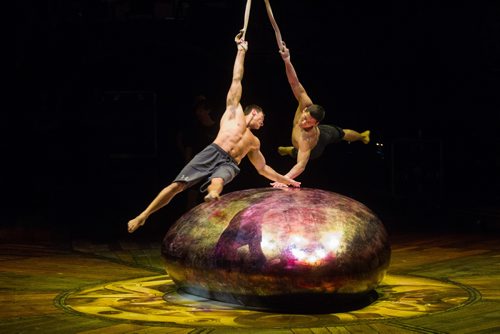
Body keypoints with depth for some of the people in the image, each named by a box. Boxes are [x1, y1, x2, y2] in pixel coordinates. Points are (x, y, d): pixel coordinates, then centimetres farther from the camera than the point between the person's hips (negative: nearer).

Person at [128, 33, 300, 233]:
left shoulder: (254, 142, 36)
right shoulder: (235, 111, 25)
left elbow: (263, 169, 42)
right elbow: (236, 80, 22)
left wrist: (285, 179, 41)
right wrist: (241, 51, 21)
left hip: (229, 165, 2)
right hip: (212, 153, -2)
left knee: (216, 183, -37)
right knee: (177, 185, -16)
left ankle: (212, 201, -73)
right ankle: (143, 216, -12)